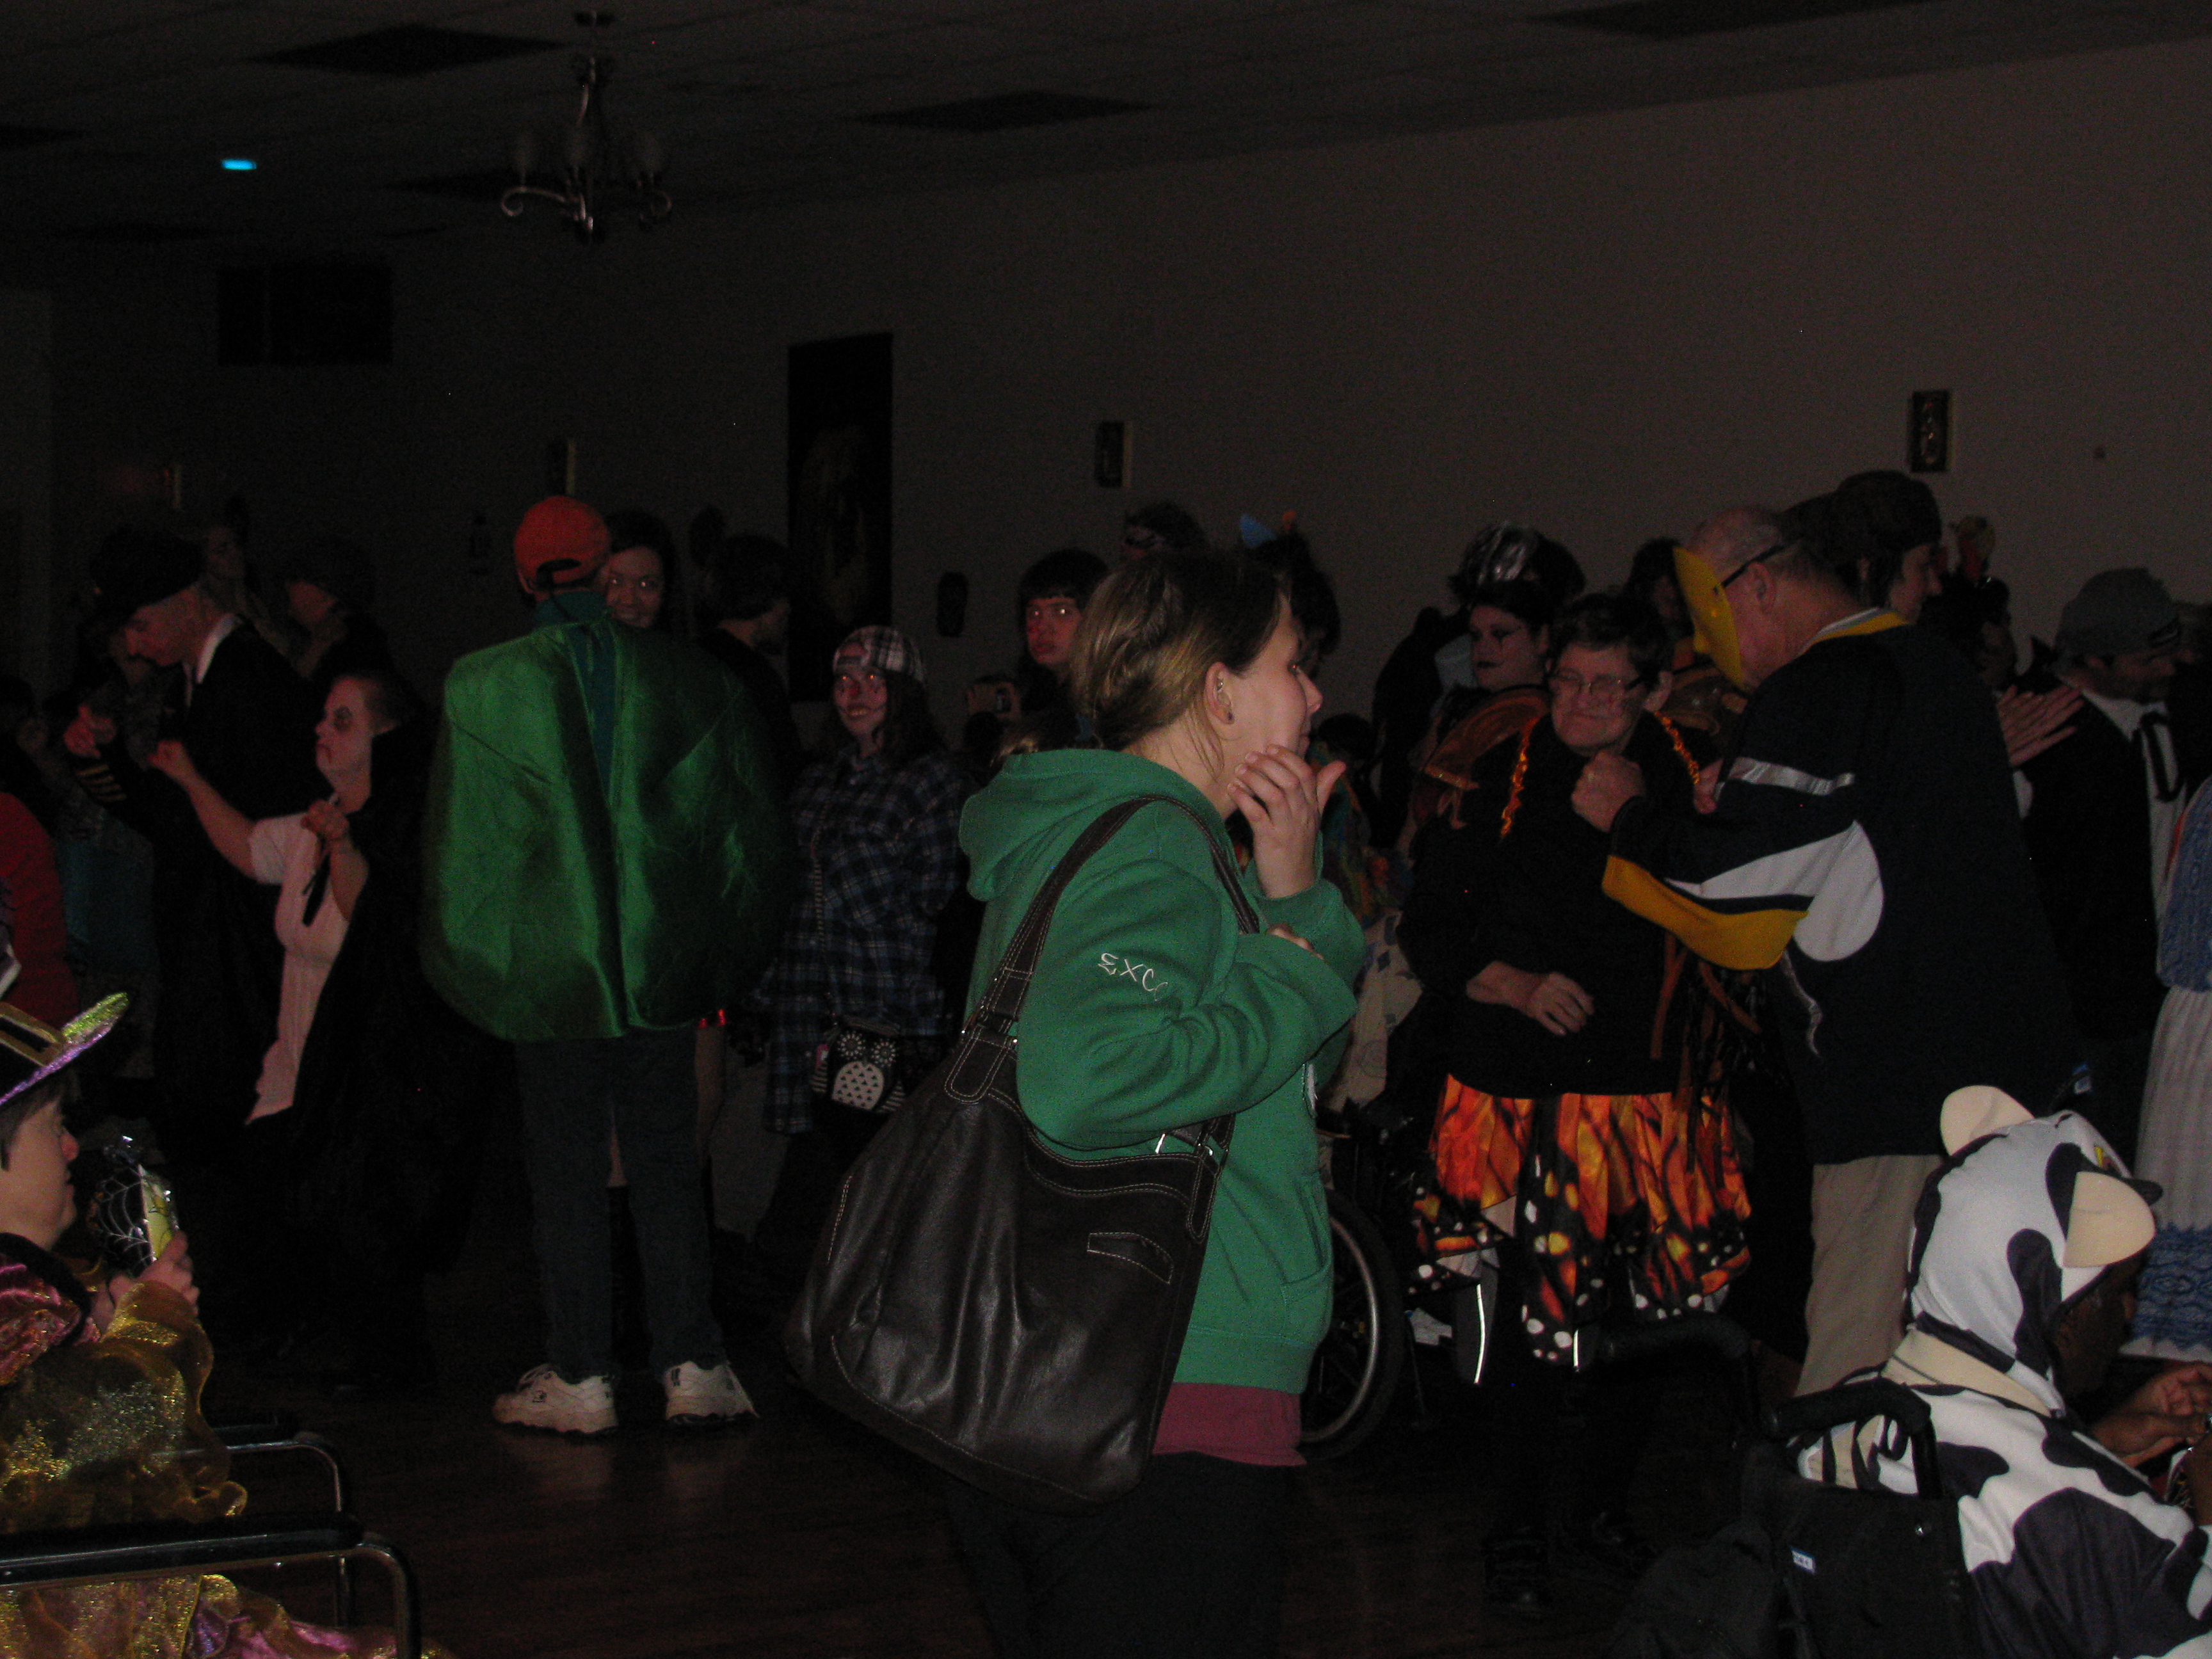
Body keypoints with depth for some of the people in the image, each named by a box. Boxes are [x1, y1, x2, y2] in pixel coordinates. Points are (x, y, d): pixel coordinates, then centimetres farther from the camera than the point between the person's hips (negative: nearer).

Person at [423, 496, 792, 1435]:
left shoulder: (482, 688, -7)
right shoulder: (688, 679, 0)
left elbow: (458, 846, -2)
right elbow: (747, 830, 5)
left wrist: (468, 969, 10)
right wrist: (721, 965, 14)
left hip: (548, 969, -2)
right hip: (661, 967, 2)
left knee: (565, 1171, 7)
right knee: (665, 1163, 11)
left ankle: (580, 1376, 12)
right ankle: (691, 1368, 13)